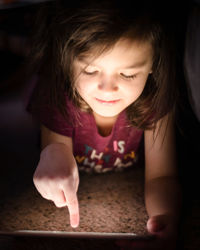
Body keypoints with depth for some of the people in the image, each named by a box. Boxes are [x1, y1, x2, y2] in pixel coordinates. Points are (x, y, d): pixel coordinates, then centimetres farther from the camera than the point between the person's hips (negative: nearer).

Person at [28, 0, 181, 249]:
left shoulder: (155, 99, -27)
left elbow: (161, 176, -24)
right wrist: (55, 154, -48)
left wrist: (166, 216, -48)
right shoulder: (57, 97, -29)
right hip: (80, 191, 1)